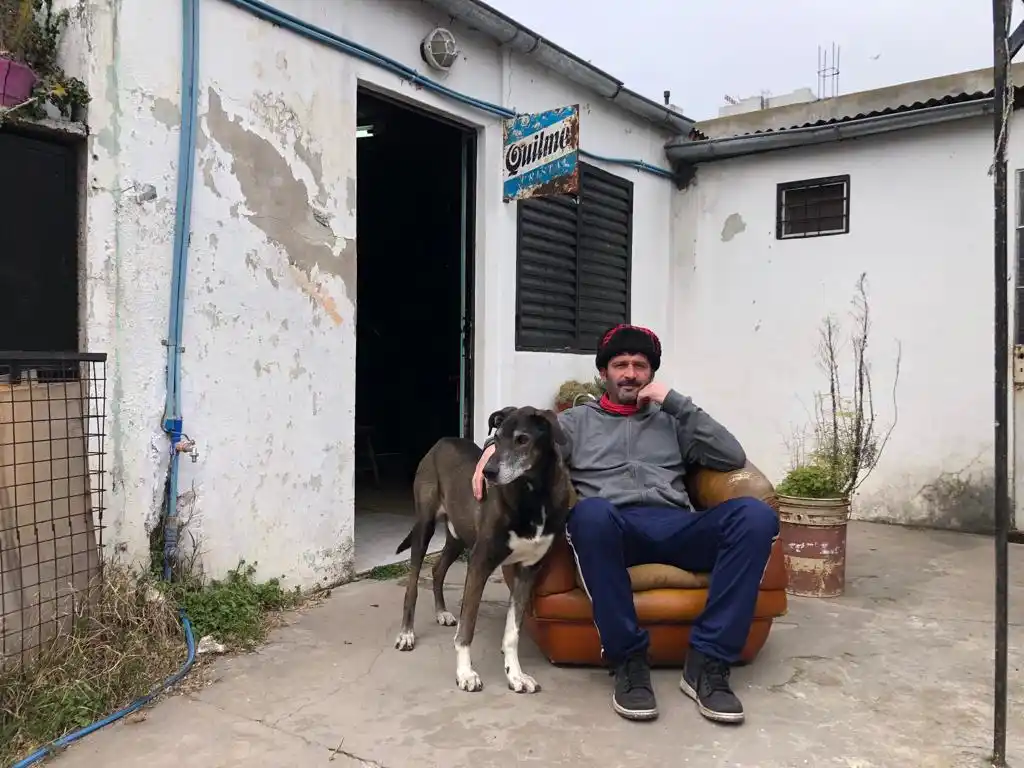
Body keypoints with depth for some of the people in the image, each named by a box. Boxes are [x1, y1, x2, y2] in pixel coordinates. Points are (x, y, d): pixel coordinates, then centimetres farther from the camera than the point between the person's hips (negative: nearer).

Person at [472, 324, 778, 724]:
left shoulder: (670, 420, 27)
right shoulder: (578, 420, 23)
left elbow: (733, 457, 13)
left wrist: (677, 402, 8)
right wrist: (494, 446, -17)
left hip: (675, 526, 2)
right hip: (614, 527, -2)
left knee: (755, 514, -27)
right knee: (591, 512, -40)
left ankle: (707, 661, -24)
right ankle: (628, 660, -25)